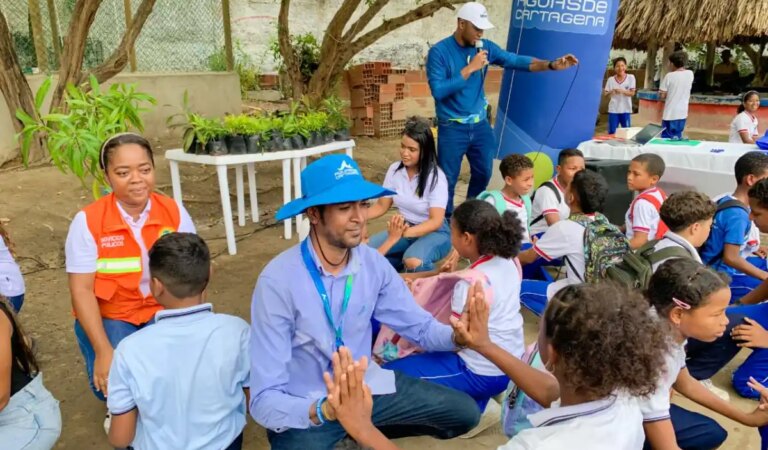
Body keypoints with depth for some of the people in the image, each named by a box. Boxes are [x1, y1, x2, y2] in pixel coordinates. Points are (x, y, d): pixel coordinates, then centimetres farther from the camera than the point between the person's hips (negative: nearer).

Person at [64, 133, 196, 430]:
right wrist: (104, 351, -21)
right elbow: (82, 290, -14)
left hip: (164, 312, 1)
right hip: (109, 317, -1)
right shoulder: (87, 221, -14)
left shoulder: (174, 212, -9)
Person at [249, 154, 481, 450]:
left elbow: (421, 326, 1)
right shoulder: (278, 281, -26)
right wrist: (323, 410, -45)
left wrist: (458, 336, -21)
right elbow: (264, 398, -26)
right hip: (304, 409, -4)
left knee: (465, 411, 2)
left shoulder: (373, 264, -9)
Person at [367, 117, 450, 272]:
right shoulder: (394, 170, -5)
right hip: (405, 229, 5)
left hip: (434, 233, -5)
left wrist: (406, 233, -42)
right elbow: (381, 206, 2)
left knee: (414, 261, -36)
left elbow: (436, 221, -25)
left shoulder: (435, 177, -20)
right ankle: (400, 262, 10)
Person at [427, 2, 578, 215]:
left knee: (483, 174, 15)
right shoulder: (439, 52, -13)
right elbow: (438, 90, -22)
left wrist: (552, 65, -13)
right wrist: (470, 68, -22)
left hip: (480, 125, 5)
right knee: (448, 180, 4)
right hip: (452, 128, -5)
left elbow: (516, 61, -2)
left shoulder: (485, 47, 1)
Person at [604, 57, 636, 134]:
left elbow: (632, 93, -5)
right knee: (611, 132, 3)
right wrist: (611, 91, -19)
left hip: (626, 109, -1)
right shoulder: (610, 79, 2)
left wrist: (622, 91, -20)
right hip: (613, 110, 1)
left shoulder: (631, 77, -1)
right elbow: (606, 94, 2)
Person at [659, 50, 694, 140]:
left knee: (667, 138, 0)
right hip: (683, 113, 5)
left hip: (670, 114, -5)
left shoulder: (669, 76, -12)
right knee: (678, 137, 15)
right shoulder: (690, 74, 3)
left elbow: (662, 95, -10)